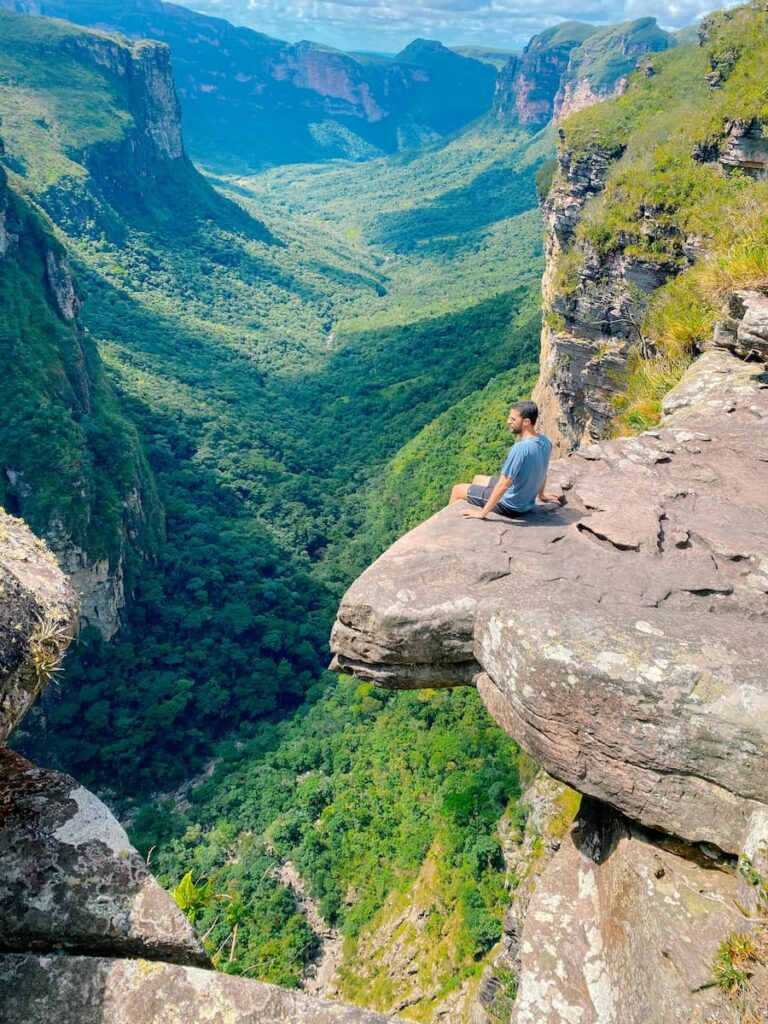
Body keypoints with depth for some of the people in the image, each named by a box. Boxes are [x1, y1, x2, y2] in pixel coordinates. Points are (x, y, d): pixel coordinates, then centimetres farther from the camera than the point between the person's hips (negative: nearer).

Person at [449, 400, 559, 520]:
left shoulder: (520, 448, -33)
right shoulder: (545, 441, -6)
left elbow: (503, 485, -31)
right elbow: (542, 472, 11)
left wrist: (483, 512, -24)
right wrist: (541, 494, 28)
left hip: (509, 505, -8)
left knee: (457, 489, 7)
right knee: (477, 479, 28)